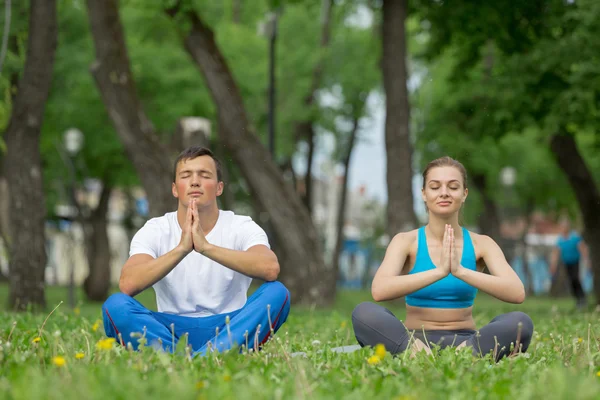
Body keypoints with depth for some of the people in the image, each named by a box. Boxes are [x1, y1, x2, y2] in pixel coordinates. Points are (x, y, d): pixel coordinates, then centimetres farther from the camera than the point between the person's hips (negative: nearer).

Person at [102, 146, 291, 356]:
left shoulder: (242, 227, -3)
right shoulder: (154, 231, -1)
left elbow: (270, 269, -26)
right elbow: (127, 284, -20)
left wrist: (206, 247, -34)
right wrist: (181, 248, -32)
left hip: (230, 330, 0)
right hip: (170, 332, 0)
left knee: (277, 293, -28)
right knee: (115, 305, -26)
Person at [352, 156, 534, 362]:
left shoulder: (480, 244, 5)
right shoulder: (406, 241, 1)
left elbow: (517, 293, -13)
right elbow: (379, 290, -20)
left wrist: (460, 271, -26)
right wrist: (439, 271, -30)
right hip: (412, 341, -1)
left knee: (521, 322, -27)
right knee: (364, 313, -29)